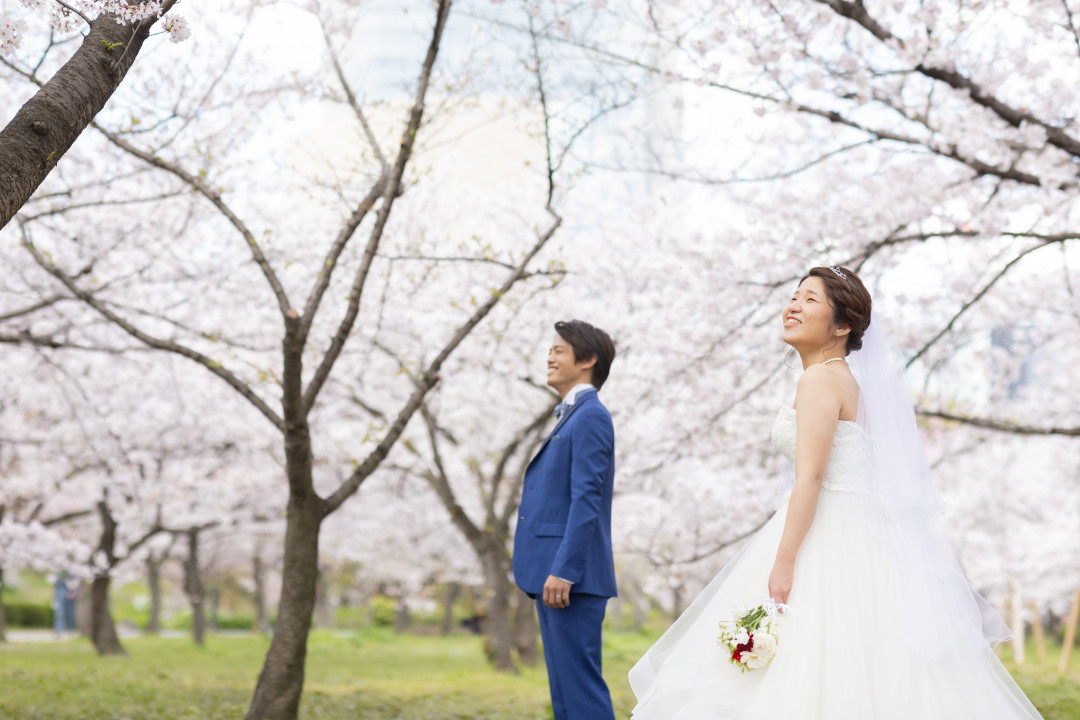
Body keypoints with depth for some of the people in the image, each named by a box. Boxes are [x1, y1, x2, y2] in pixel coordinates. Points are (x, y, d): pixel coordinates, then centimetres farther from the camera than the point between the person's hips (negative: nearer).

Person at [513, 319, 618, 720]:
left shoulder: (590, 416, -9)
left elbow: (586, 499, -17)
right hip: (554, 577, 10)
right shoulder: (570, 417, 21)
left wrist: (564, 571, -22)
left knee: (580, 685, -11)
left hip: (573, 579, -10)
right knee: (563, 687, 10)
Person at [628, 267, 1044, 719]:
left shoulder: (820, 379, -13)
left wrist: (784, 562, -22)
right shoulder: (847, 378, 17)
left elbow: (809, 478, -20)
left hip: (829, 541, -10)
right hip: (851, 539, 10)